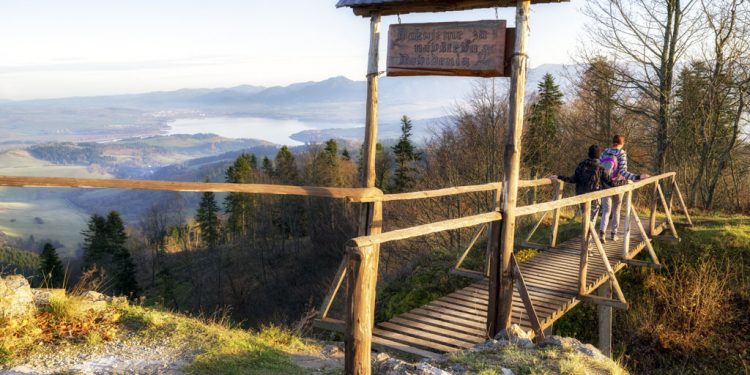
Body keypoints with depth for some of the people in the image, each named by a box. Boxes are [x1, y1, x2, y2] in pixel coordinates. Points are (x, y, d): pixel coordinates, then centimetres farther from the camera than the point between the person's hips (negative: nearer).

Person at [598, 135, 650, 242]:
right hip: (617, 185, -2)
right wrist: (638, 177, -21)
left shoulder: (605, 152, 1)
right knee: (616, 209, 16)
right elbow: (623, 172, -19)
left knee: (606, 210, 4)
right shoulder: (622, 154, -10)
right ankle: (613, 234, 21)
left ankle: (602, 230, -20)